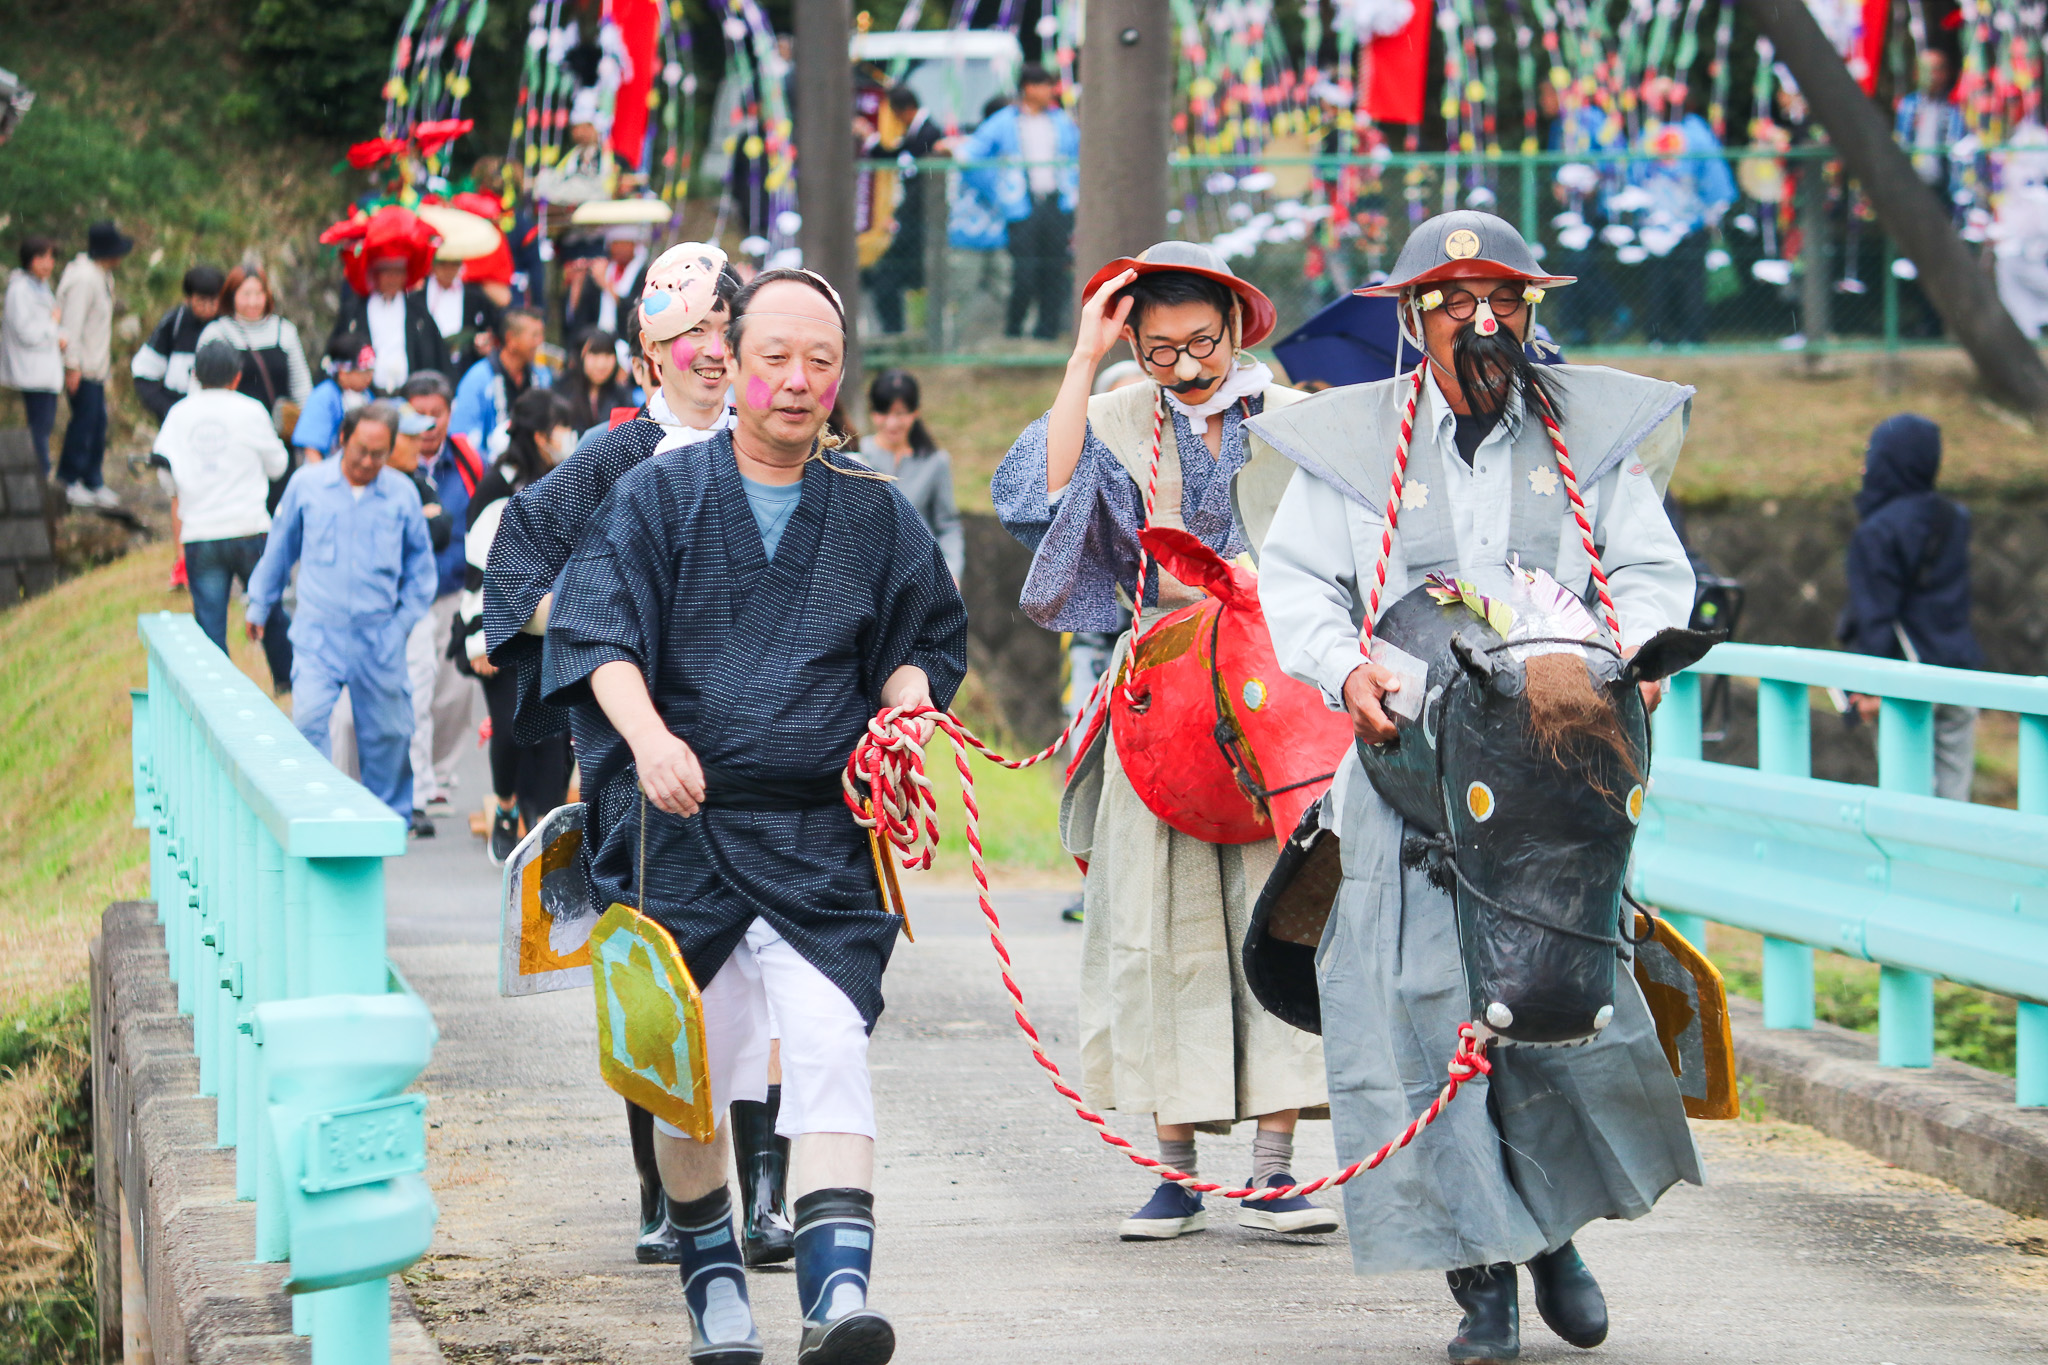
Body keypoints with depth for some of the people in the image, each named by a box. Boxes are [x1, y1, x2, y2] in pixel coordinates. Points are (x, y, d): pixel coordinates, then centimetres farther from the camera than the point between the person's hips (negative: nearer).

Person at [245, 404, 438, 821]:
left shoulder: (402, 494, 1)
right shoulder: (307, 485, 0)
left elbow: (420, 564, 13)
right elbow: (279, 549, 13)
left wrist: (405, 619, 4)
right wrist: (259, 606, 19)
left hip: (379, 638, 1)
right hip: (318, 633, -1)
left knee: (385, 732, 8)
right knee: (309, 719, -18)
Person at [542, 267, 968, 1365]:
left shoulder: (874, 515, 11)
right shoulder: (659, 497, 5)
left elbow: (924, 641, 21)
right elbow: (596, 632, -6)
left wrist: (906, 698, -2)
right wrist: (649, 735, -24)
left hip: (822, 833, 0)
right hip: (679, 823, 0)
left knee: (828, 1045, -18)